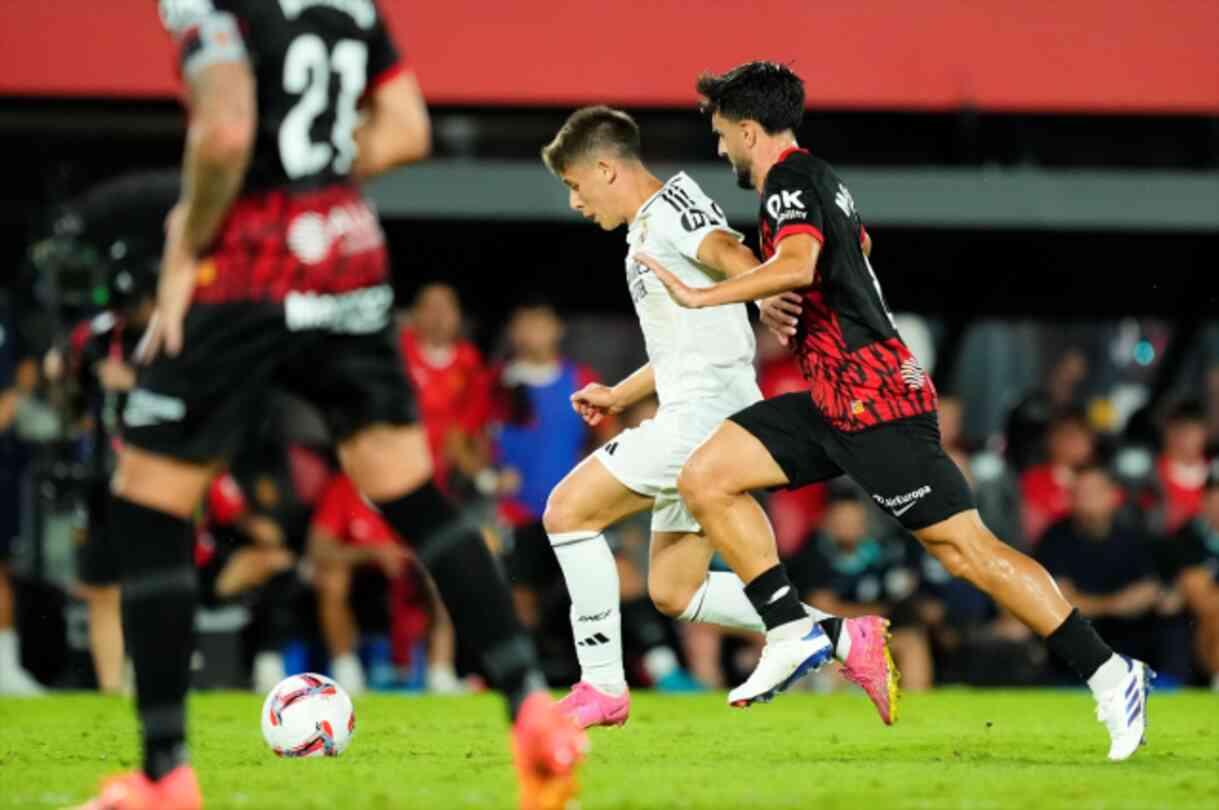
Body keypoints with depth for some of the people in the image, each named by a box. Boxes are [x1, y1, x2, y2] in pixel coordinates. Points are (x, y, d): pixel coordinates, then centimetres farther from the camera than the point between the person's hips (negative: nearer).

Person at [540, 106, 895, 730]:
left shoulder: (669, 210, -9)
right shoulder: (647, 231, 22)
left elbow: (728, 253, -31)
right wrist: (619, 396, 29)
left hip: (705, 414, -10)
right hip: (692, 417, 10)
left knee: (568, 509, -10)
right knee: (673, 593, 11)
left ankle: (602, 685, -8)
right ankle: (842, 638, 8)